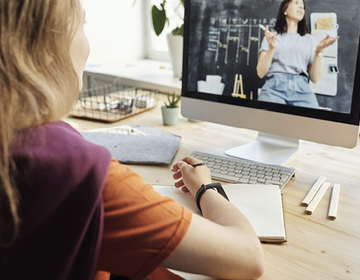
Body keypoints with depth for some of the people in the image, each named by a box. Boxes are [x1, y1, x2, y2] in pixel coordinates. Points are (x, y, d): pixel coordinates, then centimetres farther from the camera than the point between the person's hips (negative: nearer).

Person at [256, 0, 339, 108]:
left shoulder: (309, 39, 20)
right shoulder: (271, 36, 17)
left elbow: (315, 78, 11)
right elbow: (261, 73, 6)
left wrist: (318, 51, -1)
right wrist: (271, 48, -6)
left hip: (302, 90, 2)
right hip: (274, 87, -1)